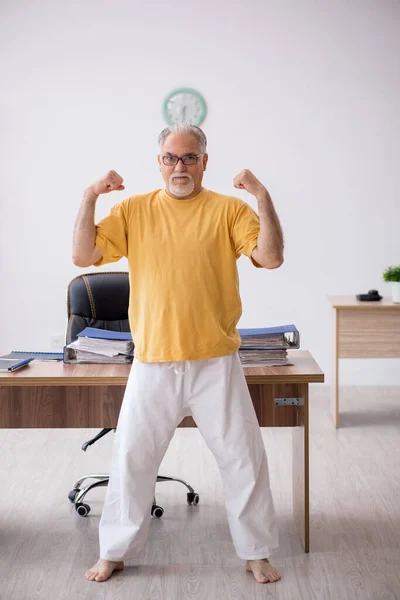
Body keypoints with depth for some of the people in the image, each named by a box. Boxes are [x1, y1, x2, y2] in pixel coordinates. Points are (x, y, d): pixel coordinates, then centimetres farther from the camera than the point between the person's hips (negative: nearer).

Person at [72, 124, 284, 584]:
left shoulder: (229, 209, -1)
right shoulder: (133, 210, 5)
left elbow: (271, 258, -11)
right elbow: (83, 256, -1)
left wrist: (263, 197, -20)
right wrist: (90, 199, -11)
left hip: (215, 361, -1)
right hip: (152, 362, 1)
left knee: (243, 458, 6)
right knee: (131, 457, 8)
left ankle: (256, 552, 23)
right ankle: (115, 552, 25)